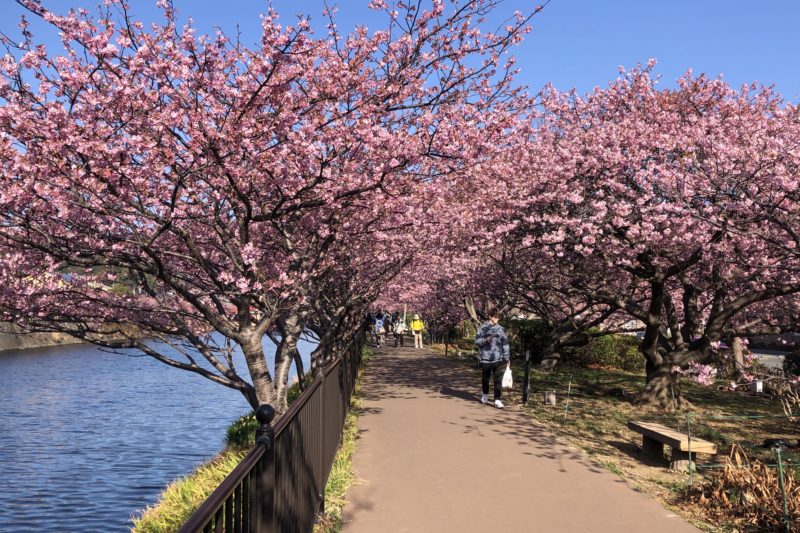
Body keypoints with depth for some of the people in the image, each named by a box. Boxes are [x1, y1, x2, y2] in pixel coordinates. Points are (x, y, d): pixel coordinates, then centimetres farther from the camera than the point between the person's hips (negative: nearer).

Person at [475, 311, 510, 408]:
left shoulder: (501, 329, 6)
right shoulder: (483, 328, 1)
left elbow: (505, 344, 7)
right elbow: (477, 340, -1)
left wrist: (506, 357, 2)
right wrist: (486, 340, -20)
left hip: (498, 359, 1)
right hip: (485, 358, 0)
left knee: (498, 380, -7)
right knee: (485, 378, 14)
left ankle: (497, 400, -6)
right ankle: (485, 395, 37)